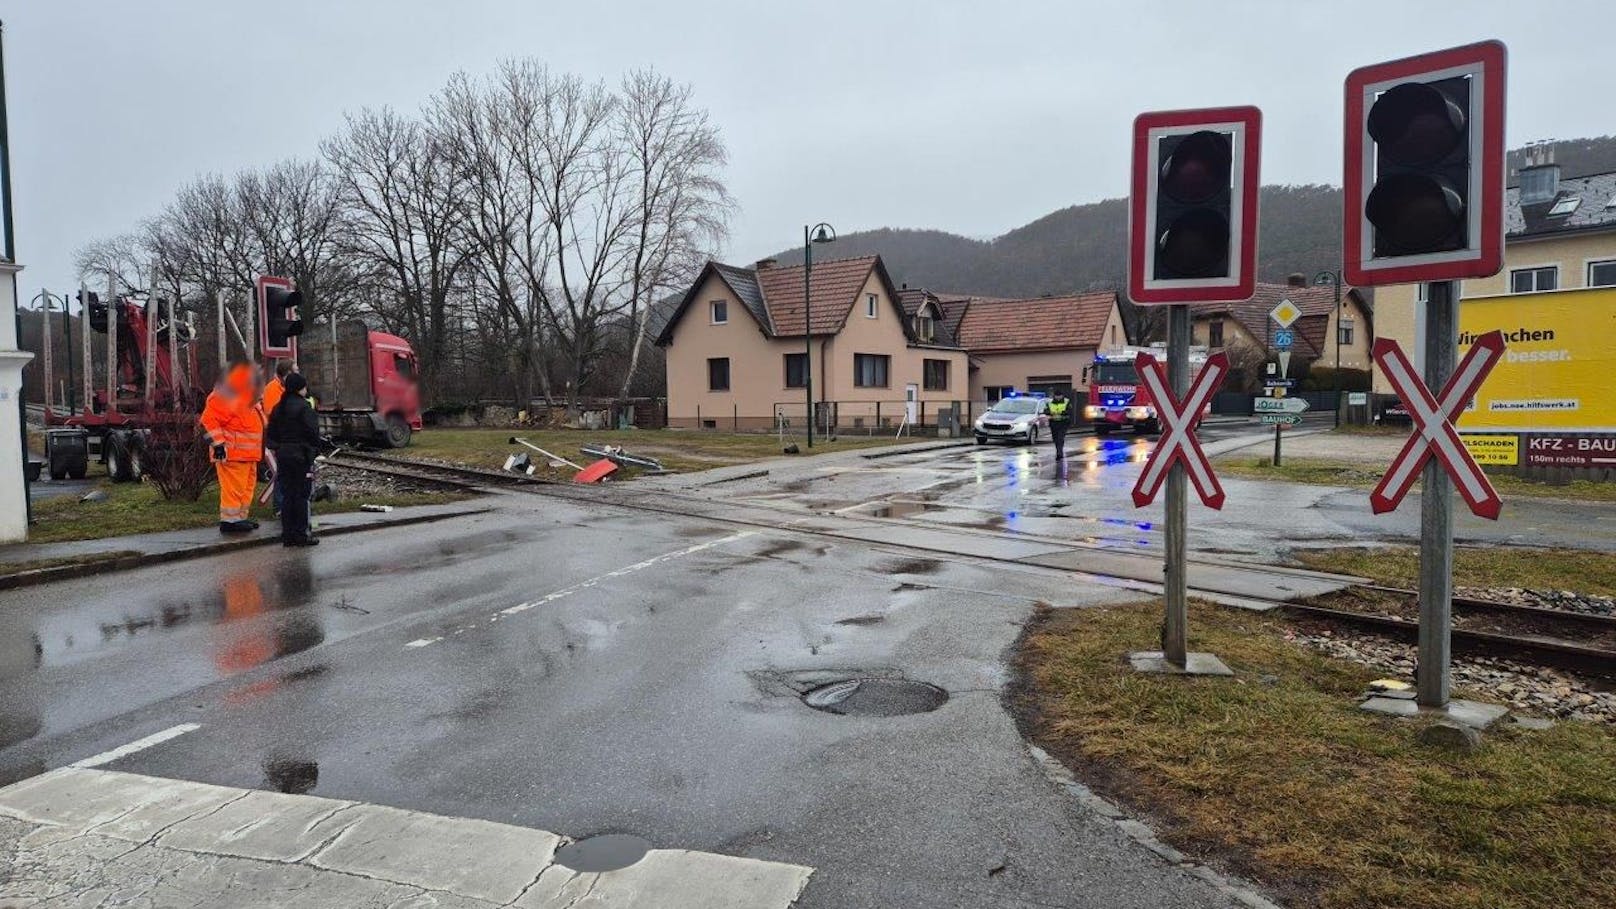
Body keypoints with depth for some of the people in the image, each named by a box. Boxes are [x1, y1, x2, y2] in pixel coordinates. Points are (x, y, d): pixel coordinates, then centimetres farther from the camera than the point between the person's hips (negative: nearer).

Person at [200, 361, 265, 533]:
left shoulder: (248, 400, 19)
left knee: (247, 486, 15)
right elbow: (209, 420, -19)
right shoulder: (224, 398, -14)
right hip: (232, 454, -11)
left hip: (248, 454, 11)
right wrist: (218, 443, -22)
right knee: (234, 487, -9)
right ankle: (230, 520, -5)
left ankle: (241, 517, 24)